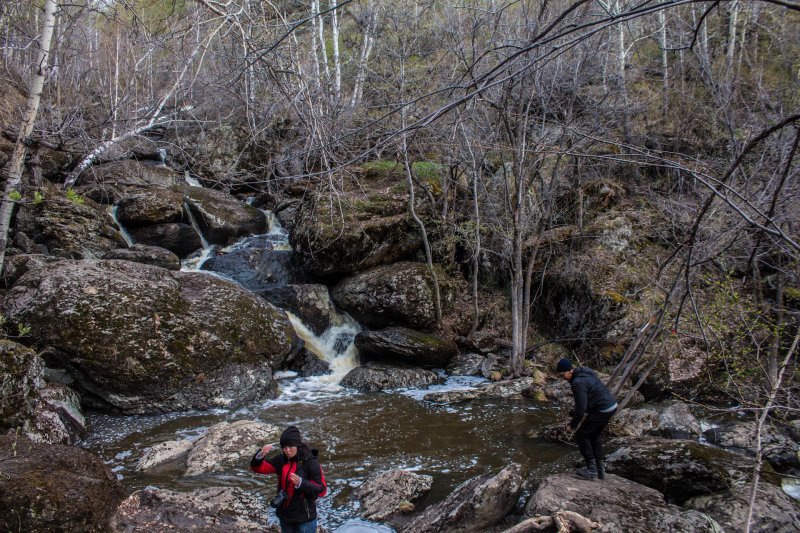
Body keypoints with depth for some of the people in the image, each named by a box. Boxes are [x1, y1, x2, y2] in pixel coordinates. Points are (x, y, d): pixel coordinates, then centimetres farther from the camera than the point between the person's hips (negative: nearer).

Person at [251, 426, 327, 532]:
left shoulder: (310, 463, -18)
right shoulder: (281, 460, -4)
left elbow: (322, 490, -18)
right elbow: (257, 467, -2)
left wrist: (301, 482, -33)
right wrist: (261, 455, -23)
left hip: (304, 518, -5)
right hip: (284, 516, 5)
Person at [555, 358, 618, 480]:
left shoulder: (578, 383, -20)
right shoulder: (583, 373, 10)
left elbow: (581, 408, -19)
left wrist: (572, 425, -7)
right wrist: (575, 412, 18)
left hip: (603, 410, -10)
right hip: (612, 406, 10)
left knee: (581, 435, 1)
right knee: (594, 437, 20)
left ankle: (591, 469, 3)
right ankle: (600, 470, 22)